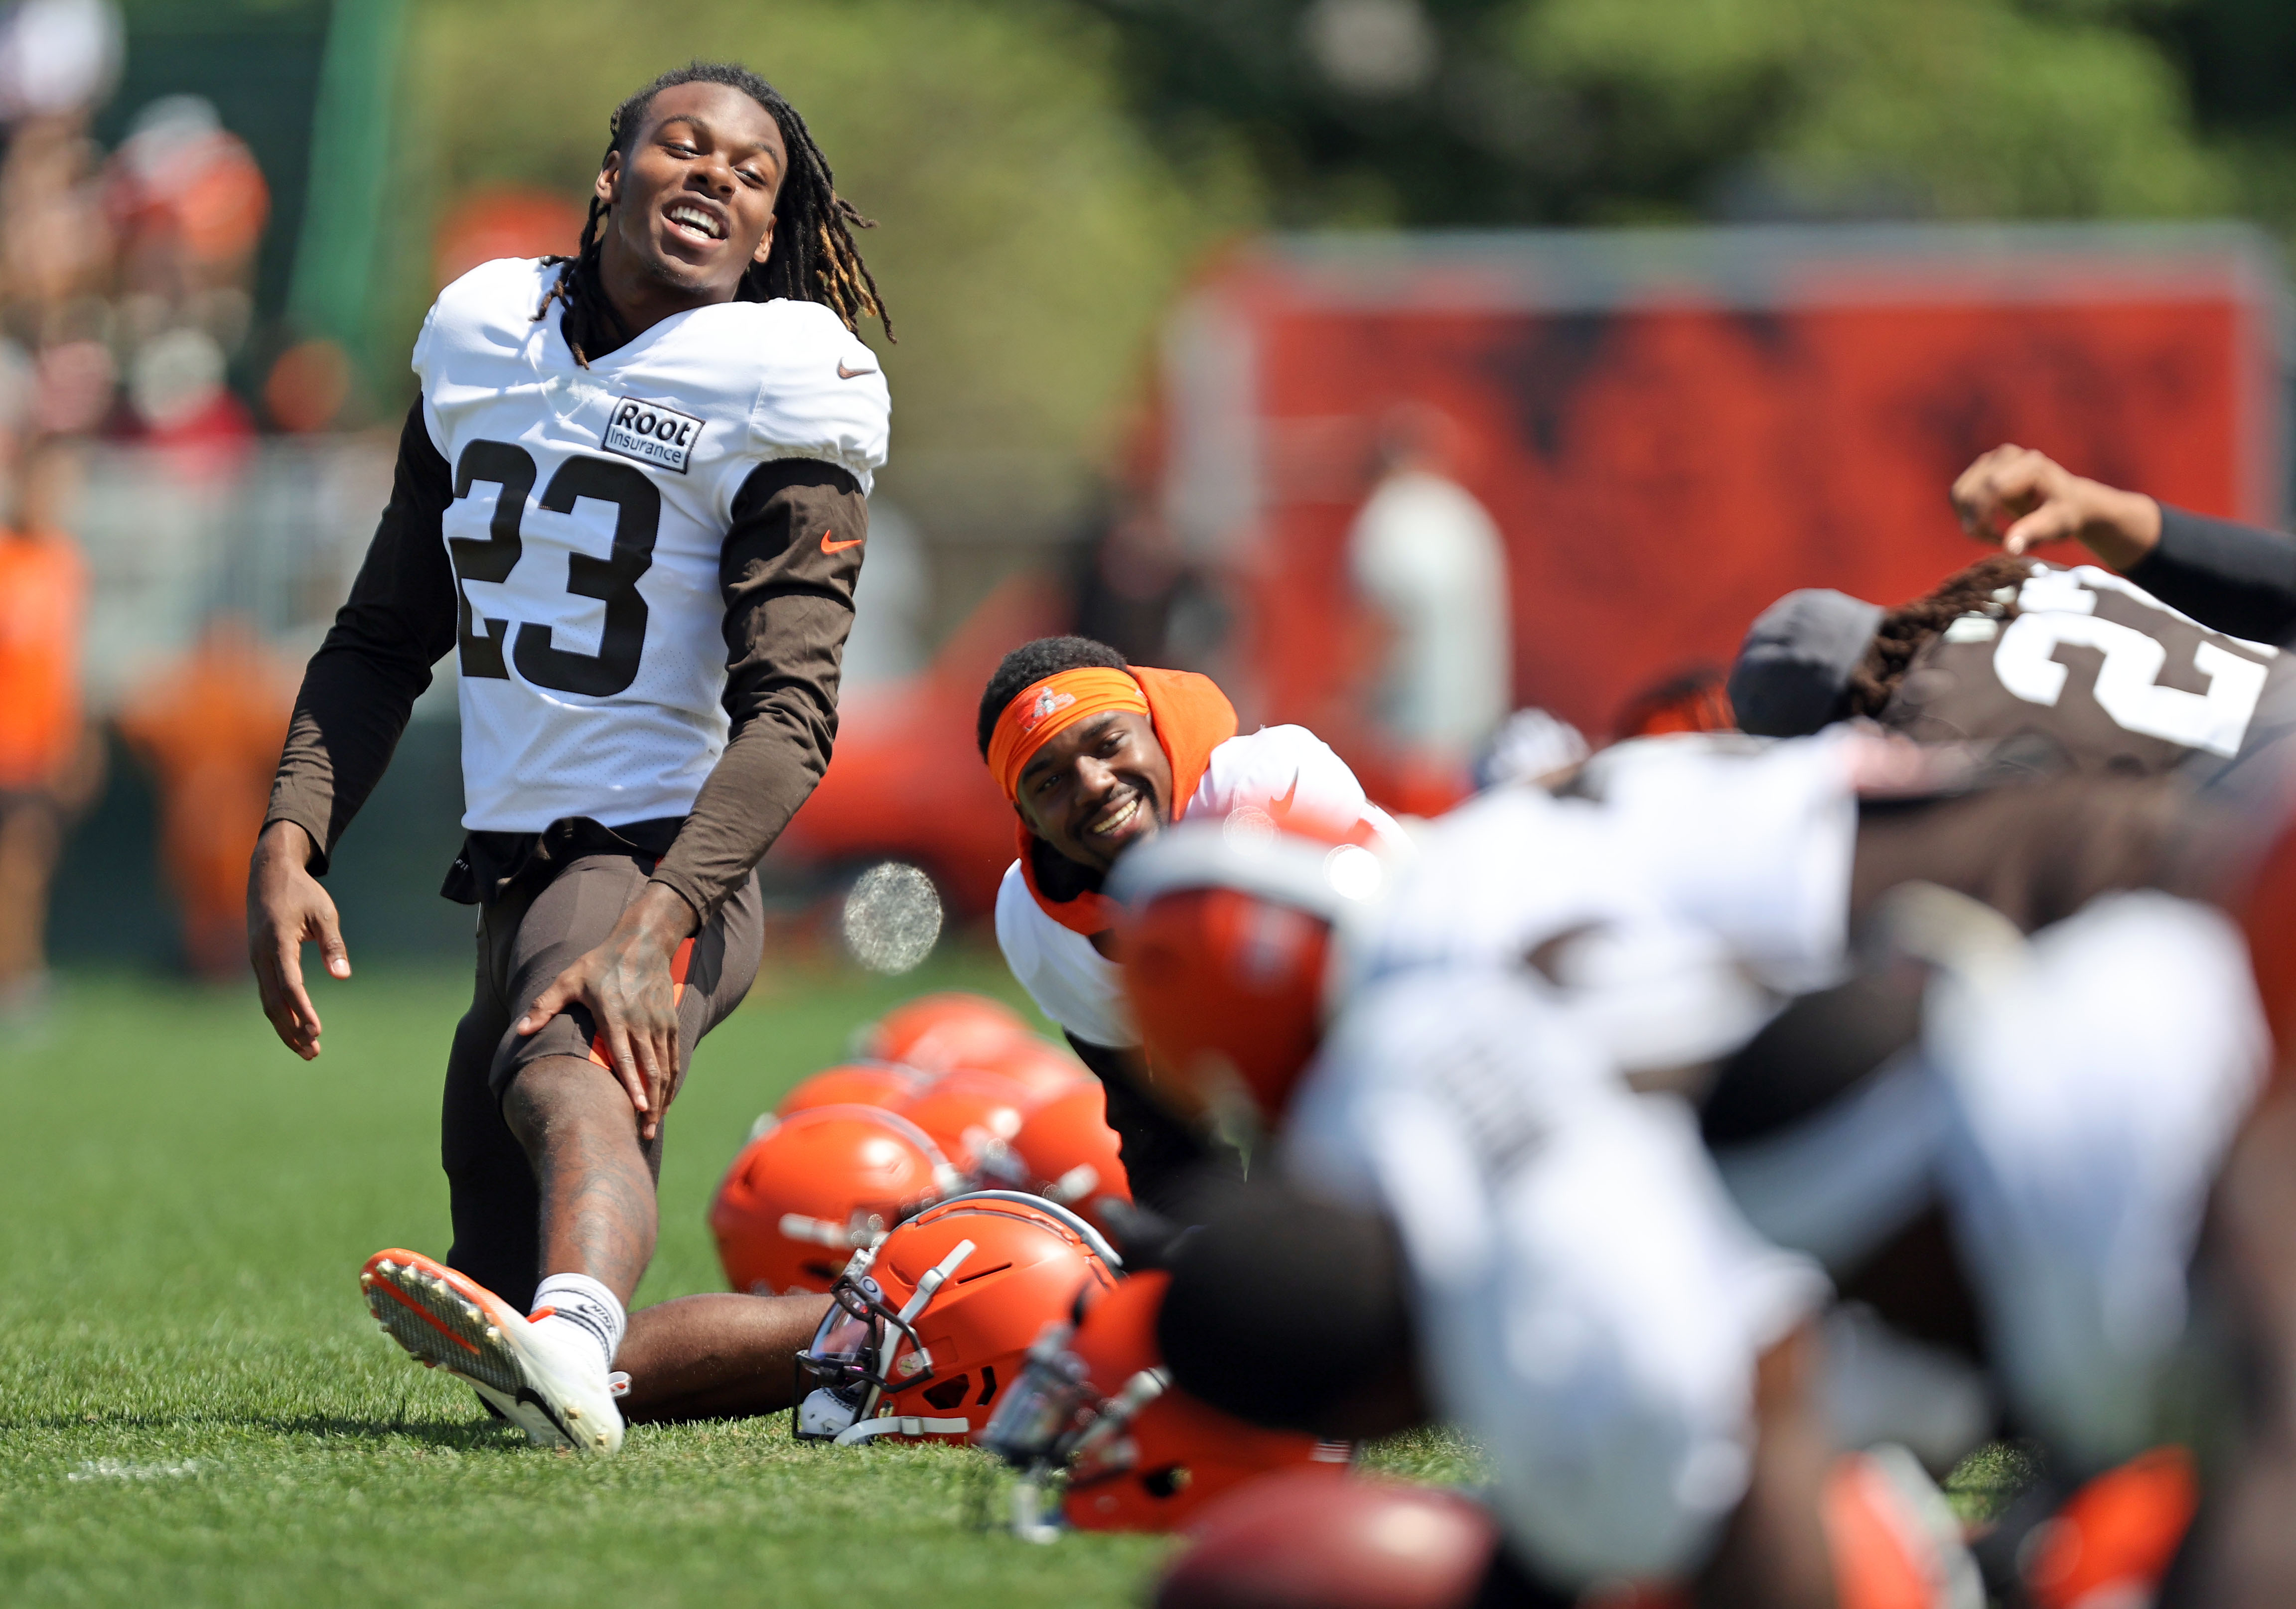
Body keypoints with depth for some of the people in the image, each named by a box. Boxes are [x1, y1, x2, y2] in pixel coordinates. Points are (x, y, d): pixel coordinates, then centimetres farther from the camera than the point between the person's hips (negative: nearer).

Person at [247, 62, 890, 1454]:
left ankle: (568, 1328, -71)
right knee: (544, 1375, 4)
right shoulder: (482, 334, 13)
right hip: (518, 874, 7)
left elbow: (789, 711, -15)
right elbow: (385, 639, 20)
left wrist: (652, 933, -29)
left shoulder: (782, 387, -5)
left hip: (660, 857, -7)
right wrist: (288, 844, 3)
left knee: (564, 1076, -42)